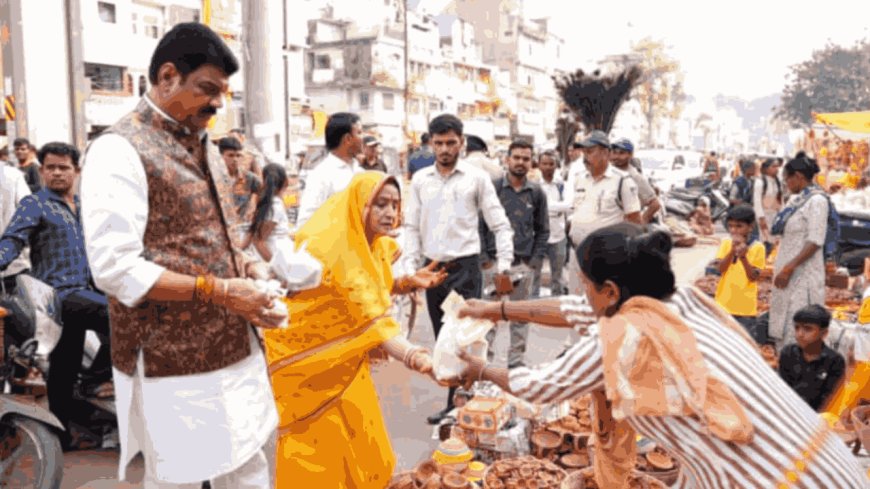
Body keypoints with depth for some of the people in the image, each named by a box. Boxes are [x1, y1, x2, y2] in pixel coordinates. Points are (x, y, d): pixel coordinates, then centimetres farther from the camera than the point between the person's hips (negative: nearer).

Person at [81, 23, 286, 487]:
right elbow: (114, 267, -20)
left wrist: (248, 266, 0)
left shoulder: (204, 145, 12)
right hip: (171, 360, -7)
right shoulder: (119, 150, -14)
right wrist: (220, 291, -21)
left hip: (233, 348, 7)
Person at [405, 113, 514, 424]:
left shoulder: (477, 178, -2)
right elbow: (412, 228, 9)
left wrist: (503, 268, -7)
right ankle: (462, 401, 24)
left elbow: (501, 226, -1)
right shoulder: (420, 180, 6)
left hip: (465, 268, -4)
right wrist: (411, 268, 2)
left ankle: (457, 405, 5)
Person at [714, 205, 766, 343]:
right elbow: (720, 269, -10)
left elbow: (754, 277, -11)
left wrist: (743, 257, -24)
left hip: (746, 307, -2)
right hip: (724, 303, 2)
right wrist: (732, 250, -23)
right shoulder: (726, 243, 2)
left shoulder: (757, 247, -5)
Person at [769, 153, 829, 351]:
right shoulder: (795, 199, 12)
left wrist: (789, 268, -21)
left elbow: (815, 242, -18)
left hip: (803, 273, -9)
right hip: (787, 270, 9)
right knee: (781, 324, 14)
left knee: (796, 326, -7)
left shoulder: (817, 201, -12)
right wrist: (781, 268, 16)